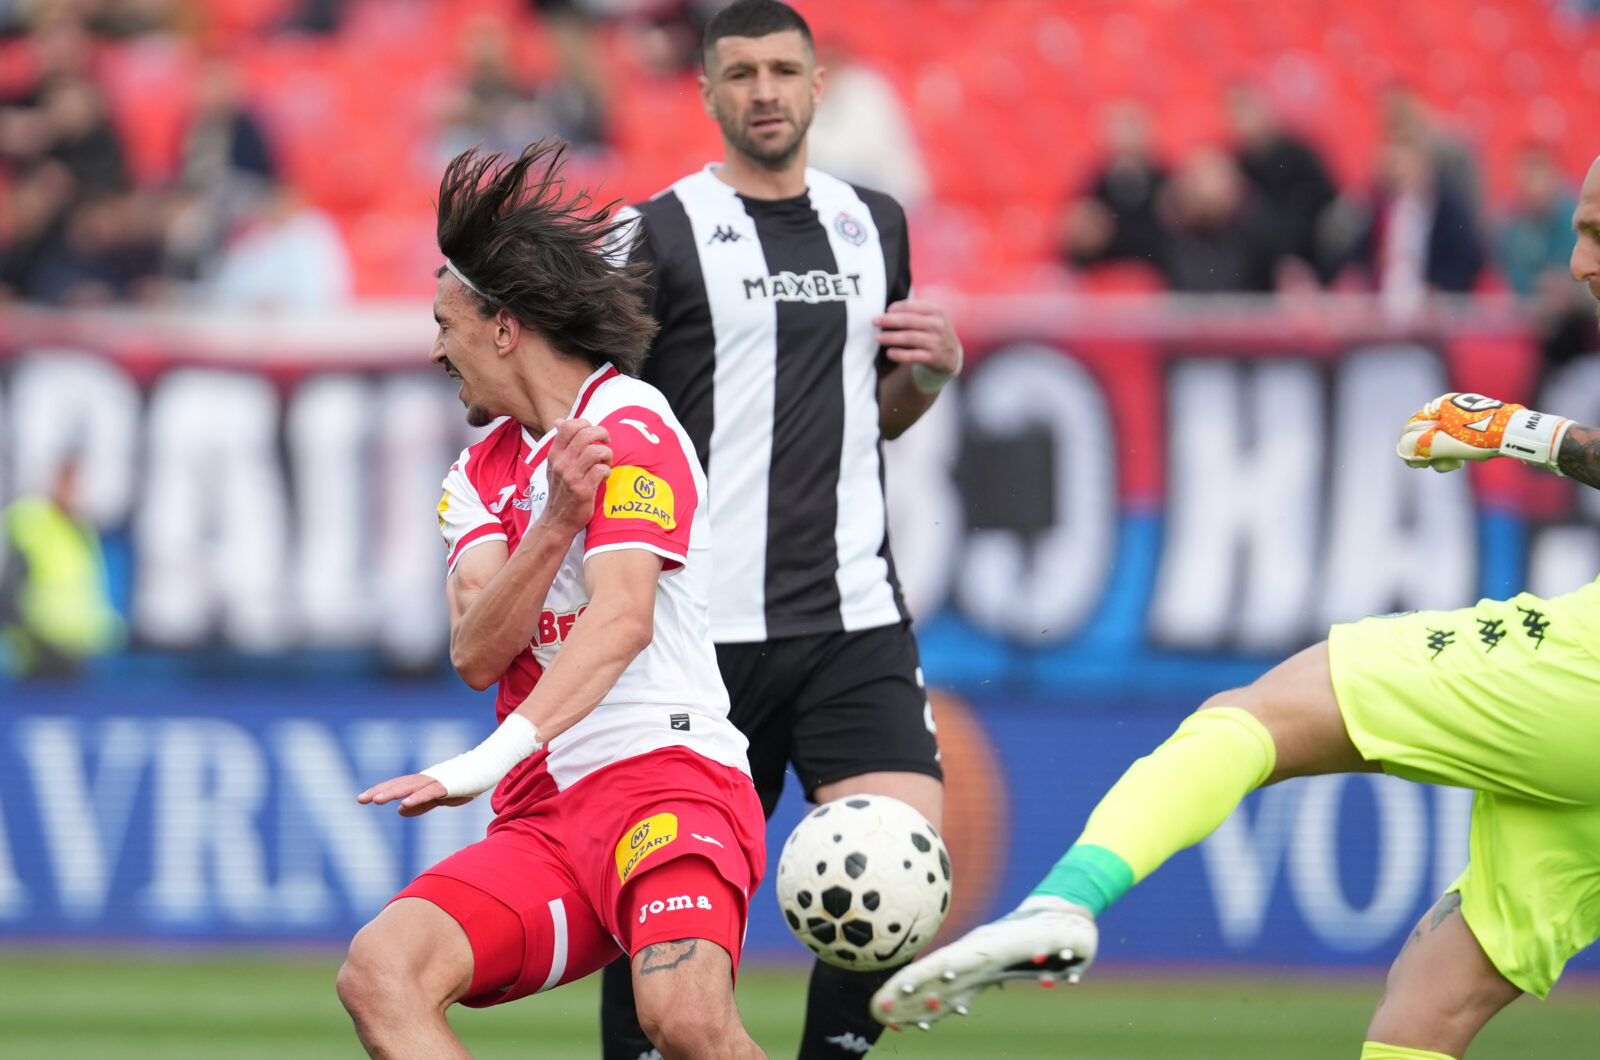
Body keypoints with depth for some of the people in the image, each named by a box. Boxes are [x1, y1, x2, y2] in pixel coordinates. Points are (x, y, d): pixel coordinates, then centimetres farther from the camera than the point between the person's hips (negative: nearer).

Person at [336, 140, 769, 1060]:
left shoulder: (630, 425, -3)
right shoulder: (482, 476, 21)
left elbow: (622, 617, -19)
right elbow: (477, 654, 5)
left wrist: (492, 758, -31)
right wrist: (554, 523, -12)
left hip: (665, 775, -7)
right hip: (542, 814, 7)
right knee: (380, 971, -19)